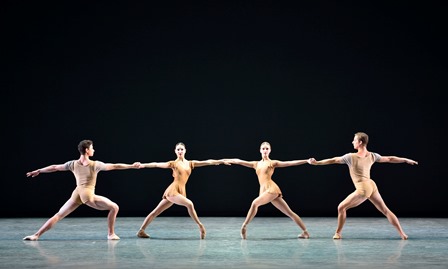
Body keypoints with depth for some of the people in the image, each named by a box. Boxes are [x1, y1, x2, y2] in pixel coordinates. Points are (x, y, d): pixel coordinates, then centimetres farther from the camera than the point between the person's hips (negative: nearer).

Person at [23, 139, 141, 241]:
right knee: (114, 207, 9)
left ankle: (36, 235, 4)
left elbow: (55, 167, 13)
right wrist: (132, 166, -1)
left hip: (77, 195, 4)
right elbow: (114, 166, -6)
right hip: (88, 195, -4)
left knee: (58, 215, 11)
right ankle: (111, 234, 9)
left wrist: (37, 171, 25)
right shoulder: (95, 165, -6)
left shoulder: (73, 164, 4)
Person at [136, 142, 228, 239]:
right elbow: (156, 164, -3)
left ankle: (141, 230, 14)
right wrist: (142, 165, -10)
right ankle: (200, 226, -16)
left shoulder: (190, 163, 12)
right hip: (173, 190, -5)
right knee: (189, 204, -25)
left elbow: (207, 162, 7)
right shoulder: (173, 163, 2)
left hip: (181, 191, 5)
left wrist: (221, 161, 2)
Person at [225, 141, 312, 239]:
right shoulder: (256, 164, 19)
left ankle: (244, 227, -15)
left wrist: (306, 161, -8)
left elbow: (290, 163, 0)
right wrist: (225, 160, 19)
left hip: (272, 188, -5)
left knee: (255, 203, -24)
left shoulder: (273, 163, 6)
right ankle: (305, 232, 5)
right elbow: (239, 161, 19)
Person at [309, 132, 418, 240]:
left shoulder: (351, 157, -10)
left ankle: (338, 233, 10)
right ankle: (402, 233, 13)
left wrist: (317, 163, 3)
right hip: (372, 185, 7)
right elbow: (389, 159, 15)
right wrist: (406, 160, 29)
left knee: (341, 207, 5)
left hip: (362, 189, -6)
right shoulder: (372, 156, 6)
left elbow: (333, 160, -5)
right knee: (385, 210, 14)